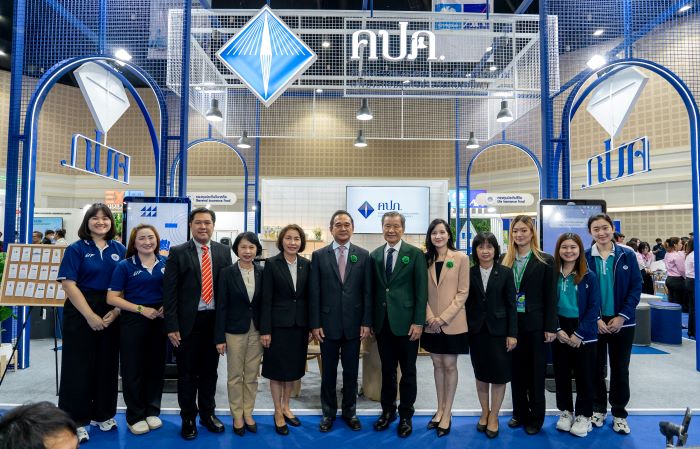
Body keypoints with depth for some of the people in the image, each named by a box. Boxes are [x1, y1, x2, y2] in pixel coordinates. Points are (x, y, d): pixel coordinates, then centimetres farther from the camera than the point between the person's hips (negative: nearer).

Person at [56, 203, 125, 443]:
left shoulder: (120, 250, 6)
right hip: (81, 313, -3)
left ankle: (102, 414, 26)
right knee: (78, 366, 3)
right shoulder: (76, 249, -3)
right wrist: (90, 316, -16)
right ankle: (76, 420, 14)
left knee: (107, 364, 10)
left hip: (111, 315, 3)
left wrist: (116, 311, -8)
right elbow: (69, 285, -10)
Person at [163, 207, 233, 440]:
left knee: (210, 371, 15)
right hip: (188, 322, -2)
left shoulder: (223, 251, 4)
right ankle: (188, 419, 26)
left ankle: (207, 414, 32)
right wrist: (172, 327, -10)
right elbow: (169, 291, -6)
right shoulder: (178, 253, -3)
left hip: (215, 320, 2)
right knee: (187, 373, 10)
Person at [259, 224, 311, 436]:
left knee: (294, 367, 14)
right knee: (277, 368, 7)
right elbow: (266, 299, -9)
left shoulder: (306, 264, 3)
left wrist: (310, 326, 5)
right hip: (278, 324, -4)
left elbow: (308, 297, 6)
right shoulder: (271, 264, -7)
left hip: (299, 324, 4)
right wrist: (265, 329, -12)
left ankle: (286, 407, 32)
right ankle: (278, 412, 23)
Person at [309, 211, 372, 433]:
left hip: (353, 324, 1)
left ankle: (349, 412, 29)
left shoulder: (363, 255, 2)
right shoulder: (319, 255, 0)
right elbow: (314, 292, -2)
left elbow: (367, 291, 1)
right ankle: (328, 413, 28)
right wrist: (315, 324, -5)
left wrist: (366, 322, -3)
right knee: (329, 371, 12)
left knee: (351, 371, 12)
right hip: (328, 324, 0)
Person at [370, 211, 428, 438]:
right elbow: (373, 289, 8)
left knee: (408, 371, 9)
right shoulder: (375, 255, 7)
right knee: (387, 369, 14)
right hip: (382, 322, 3)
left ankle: (406, 415, 24)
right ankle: (388, 410, 30)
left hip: (405, 322, -3)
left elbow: (421, 290, -7)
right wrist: (371, 320, 4)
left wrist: (418, 322, -12)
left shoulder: (415, 254, -4)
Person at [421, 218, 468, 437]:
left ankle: (447, 414, 16)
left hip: (452, 323, -3)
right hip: (431, 324, 3)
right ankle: (440, 409, 26)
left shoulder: (461, 258, -5)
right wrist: (430, 318, -9)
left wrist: (443, 318, -14)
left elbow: (463, 292, -8)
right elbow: (422, 293, 4)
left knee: (449, 366, 5)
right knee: (437, 365, 13)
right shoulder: (425, 259, 4)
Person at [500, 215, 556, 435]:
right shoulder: (505, 261, 5)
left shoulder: (545, 261, -4)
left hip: (535, 324, -3)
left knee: (535, 371, 8)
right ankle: (519, 413, 27)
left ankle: (536, 417, 22)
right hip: (511, 323, 3)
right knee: (516, 370, 12)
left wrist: (550, 327, -9)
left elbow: (550, 297, -5)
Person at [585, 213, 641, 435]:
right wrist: (595, 319, -10)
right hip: (594, 322, 0)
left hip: (622, 321, 0)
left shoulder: (627, 255, -3)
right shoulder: (584, 258, -4)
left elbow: (636, 287, -3)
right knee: (596, 367, 10)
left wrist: (622, 316, -10)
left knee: (620, 368, 10)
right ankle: (598, 408, 26)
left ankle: (619, 413, 24)